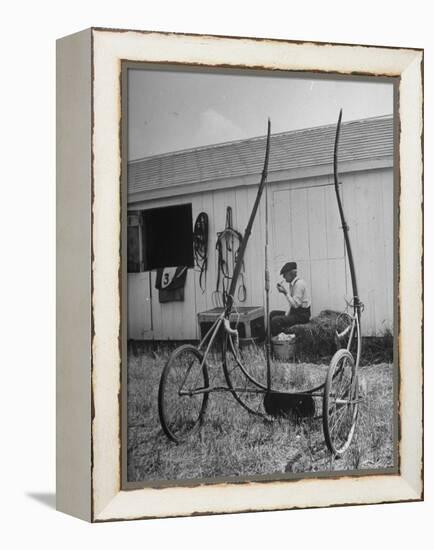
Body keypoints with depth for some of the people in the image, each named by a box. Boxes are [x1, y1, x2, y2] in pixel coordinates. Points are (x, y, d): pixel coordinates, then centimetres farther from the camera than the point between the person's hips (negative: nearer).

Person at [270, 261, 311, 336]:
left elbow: (295, 304, -23)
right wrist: (286, 315, 5)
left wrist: (285, 293, -21)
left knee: (275, 320, -24)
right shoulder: (292, 283, 11)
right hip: (295, 312, 10)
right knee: (273, 314, 15)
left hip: (302, 315, -10)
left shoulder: (299, 284, -18)